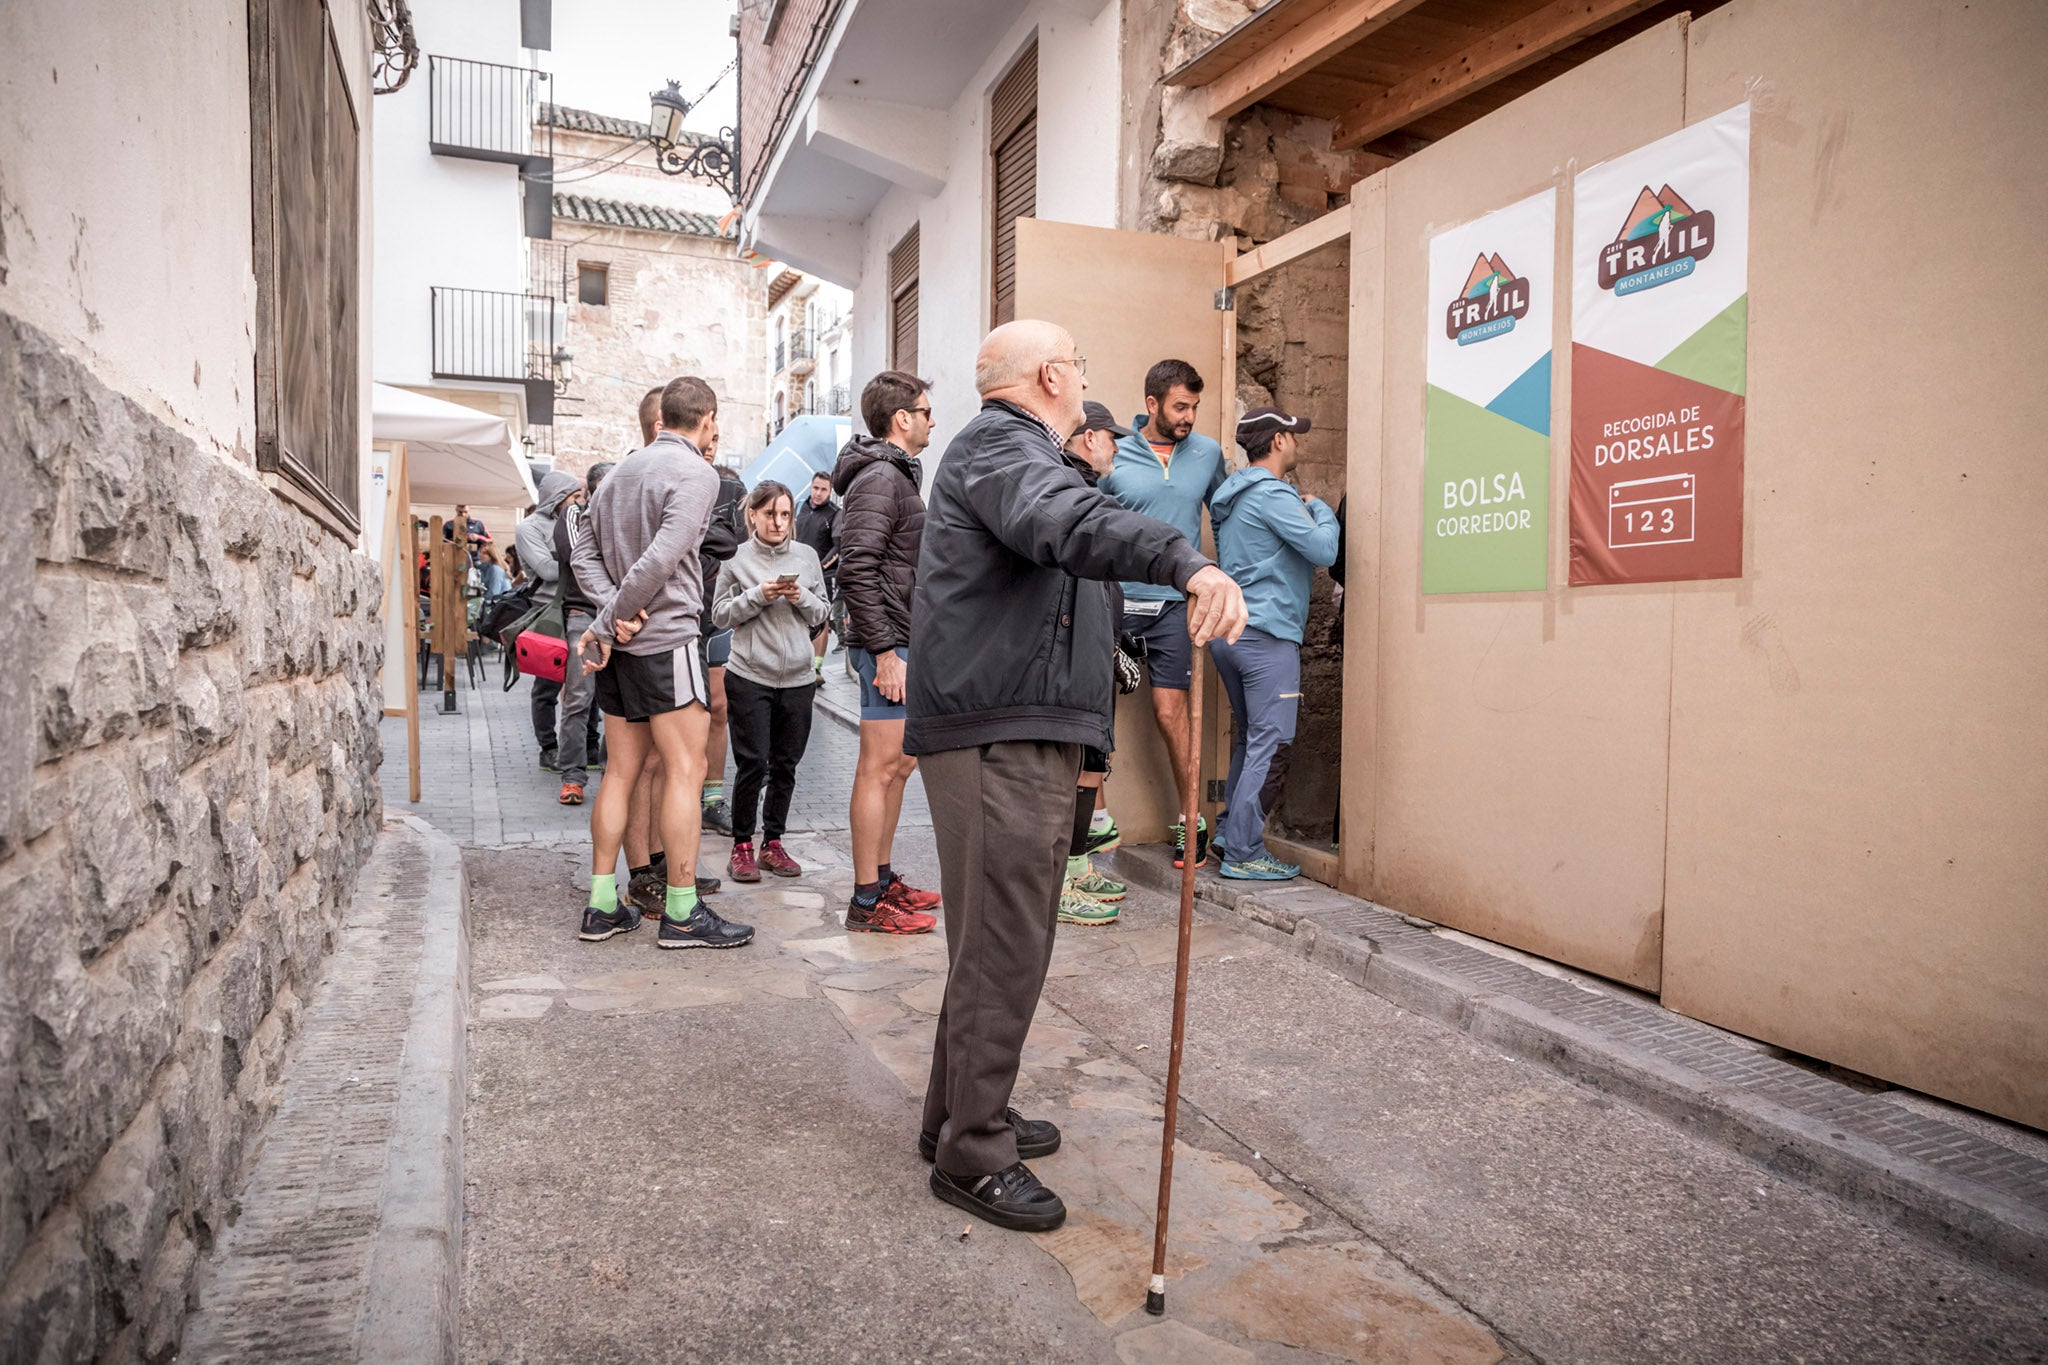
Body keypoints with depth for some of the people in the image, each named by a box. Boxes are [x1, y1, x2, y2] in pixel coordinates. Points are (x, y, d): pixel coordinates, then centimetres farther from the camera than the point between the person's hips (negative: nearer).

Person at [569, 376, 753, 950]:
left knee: (622, 770, 11)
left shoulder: (621, 469, 15)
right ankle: (682, 913, 1)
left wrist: (612, 612, -3)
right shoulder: (695, 473, -9)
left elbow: (584, 551, 11)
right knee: (685, 771, -3)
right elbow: (660, 560, -19)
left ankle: (602, 906, 15)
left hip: (621, 643, 8)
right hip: (665, 637, -8)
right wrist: (605, 626, -14)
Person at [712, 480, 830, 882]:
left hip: (798, 677, 3)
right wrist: (758, 596, -14)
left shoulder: (806, 556, 7)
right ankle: (742, 846, 12)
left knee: (785, 764, 9)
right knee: (753, 763, -3)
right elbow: (720, 615, -2)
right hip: (750, 677, -3)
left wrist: (802, 598, -9)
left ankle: (772, 844, 22)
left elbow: (823, 611, 11)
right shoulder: (736, 559, -1)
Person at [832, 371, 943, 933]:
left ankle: (883, 879, 26)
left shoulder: (896, 475, 20)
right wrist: (884, 650, -22)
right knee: (880, 768, -6)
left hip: (905, 643, 11)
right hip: (890, 643, -11)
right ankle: (867, 902, 1)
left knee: (900, 763, 16)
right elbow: (857, 569, -21)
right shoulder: (879, 478, -13)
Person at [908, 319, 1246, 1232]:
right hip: (1000, 736, -11)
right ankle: (972, 1154, 3)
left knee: (998, 938, 17)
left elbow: (1070, 517, 44)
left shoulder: (1013, 448, 27)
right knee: (1002, 945, -7)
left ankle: (961, 1115, 30)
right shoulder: (998, 445, -9)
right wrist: (1187, 563, -47)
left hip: (1024, 734, 11)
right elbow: (1069, 521, -32)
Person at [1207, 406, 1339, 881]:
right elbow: (1324, 550, -17)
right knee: (1269, 745, -5)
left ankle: (1228, 833, 22)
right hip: (1267, 633, -9)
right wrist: (1320, 508, 1)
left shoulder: (1232, 494, 17)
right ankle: (1244, 854, -3)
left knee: (1249, 738, 18)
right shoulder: (1273, 495, -12)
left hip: (1228, 630, 9)